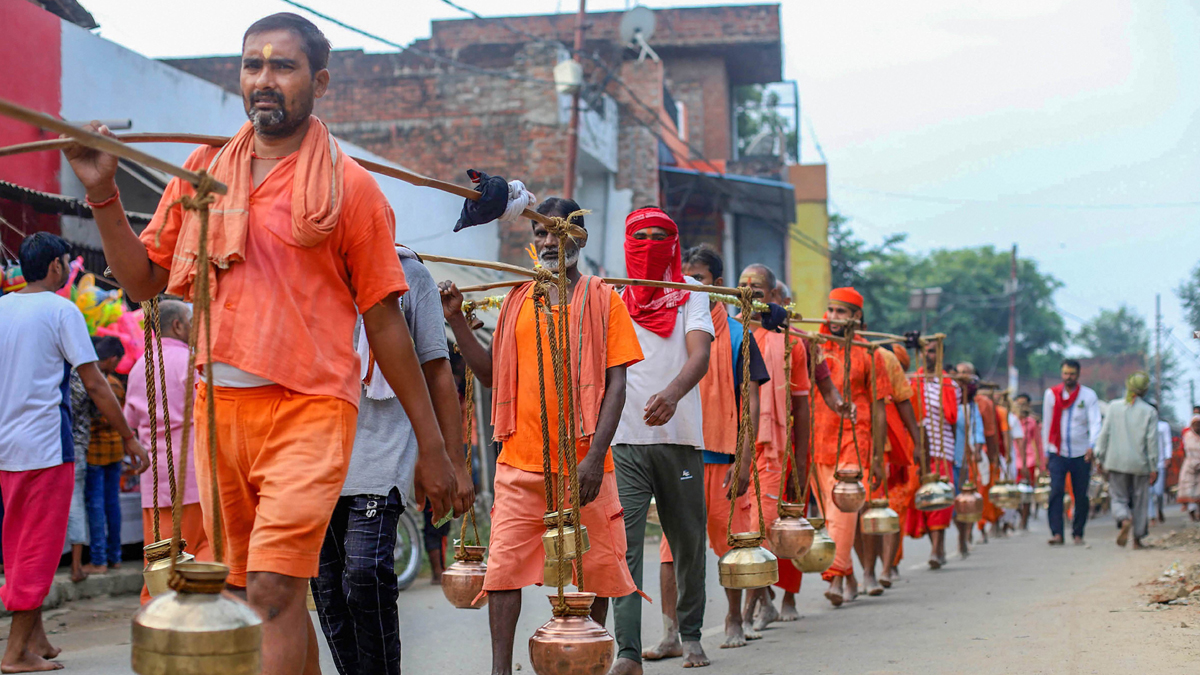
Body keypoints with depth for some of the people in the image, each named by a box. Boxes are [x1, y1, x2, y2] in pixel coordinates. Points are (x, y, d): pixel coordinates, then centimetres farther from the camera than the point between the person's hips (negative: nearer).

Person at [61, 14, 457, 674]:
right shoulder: (203, 170, 13)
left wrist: (431, 444, 2)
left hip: (307, 410, -5)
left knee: (274, 590, -16)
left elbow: (385, 322, 2)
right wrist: (104, 193, 2)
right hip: (217, 405, 5)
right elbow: (143, 279, 15)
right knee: (246, 594, 11)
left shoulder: (349, 185, 1)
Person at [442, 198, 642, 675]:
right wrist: (457, 321, 5)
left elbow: (615, 384, -3)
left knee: (593, 571, 3)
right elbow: (493, 374, 17)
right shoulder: (517, 301, 13)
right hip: (521, 460, 3)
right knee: (504, 565, -4)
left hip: (582, 462, -2)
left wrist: (596, 455, -13)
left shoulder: (602, 300, 3)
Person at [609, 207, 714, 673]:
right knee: (624, 545, -11)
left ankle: (690, 634, 27)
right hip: (625, 439, 0)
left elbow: (700, 355, -10)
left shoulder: (690, 294, 6)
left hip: (679, 436, 0)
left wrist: (672, 393, -32)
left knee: (688, 542, 9)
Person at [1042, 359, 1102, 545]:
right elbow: (1047, 424, 10)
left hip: (1081, 454, 0)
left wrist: (1091, 446, -28)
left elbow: (1095, 423, -10)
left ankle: (1078, 533, 17)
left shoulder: (1089, 395, -1)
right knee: (1056, 492, -14)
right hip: (1057, 453, 0)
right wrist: (1046, 453, 9)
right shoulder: (1051, 394, 4)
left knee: (1081, 496, 4)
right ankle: (1056, 533, -15)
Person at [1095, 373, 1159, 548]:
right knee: (1140, 500, 11)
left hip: (1116, 461, 1)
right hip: (1139, 463, -1)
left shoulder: (1114, 406, -1)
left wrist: (1100, 458, 8)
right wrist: (1153, 467, 1)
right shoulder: (1149, 412, -5)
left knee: (1119, 497, 8)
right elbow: (1152, 440, -5)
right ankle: (1137, 538, 12)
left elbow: (1105, 433, 0)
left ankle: (1125, 520, -22)